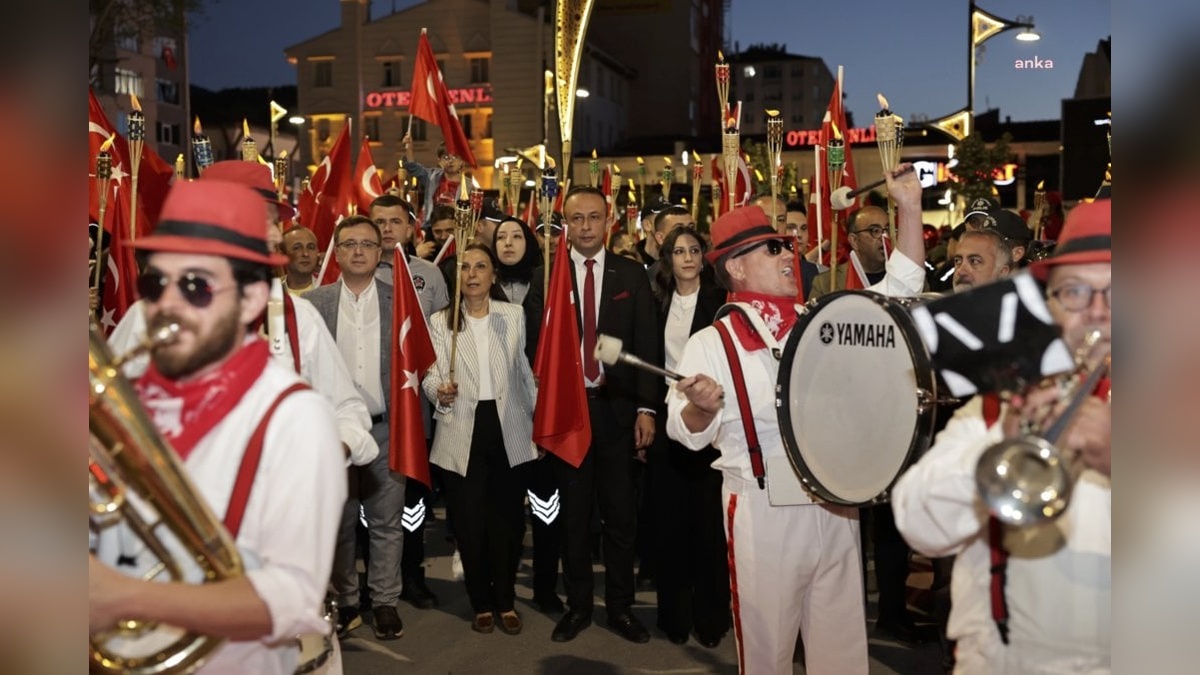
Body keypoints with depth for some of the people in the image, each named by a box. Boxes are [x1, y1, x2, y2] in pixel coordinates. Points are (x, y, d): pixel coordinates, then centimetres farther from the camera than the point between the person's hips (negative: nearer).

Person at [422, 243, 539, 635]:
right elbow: (432, 376, -3)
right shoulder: (440, 322, 5)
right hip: (463, 432, 0)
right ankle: (481, 603, 21)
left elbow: (525, 372, 9)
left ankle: (506, 601, 21)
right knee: (469, 521, 4)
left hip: (508, 428, 1)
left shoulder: (514, 316, 7)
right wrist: (440, 391, -25)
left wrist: (541, 421, 6)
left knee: (508, 518, 5)